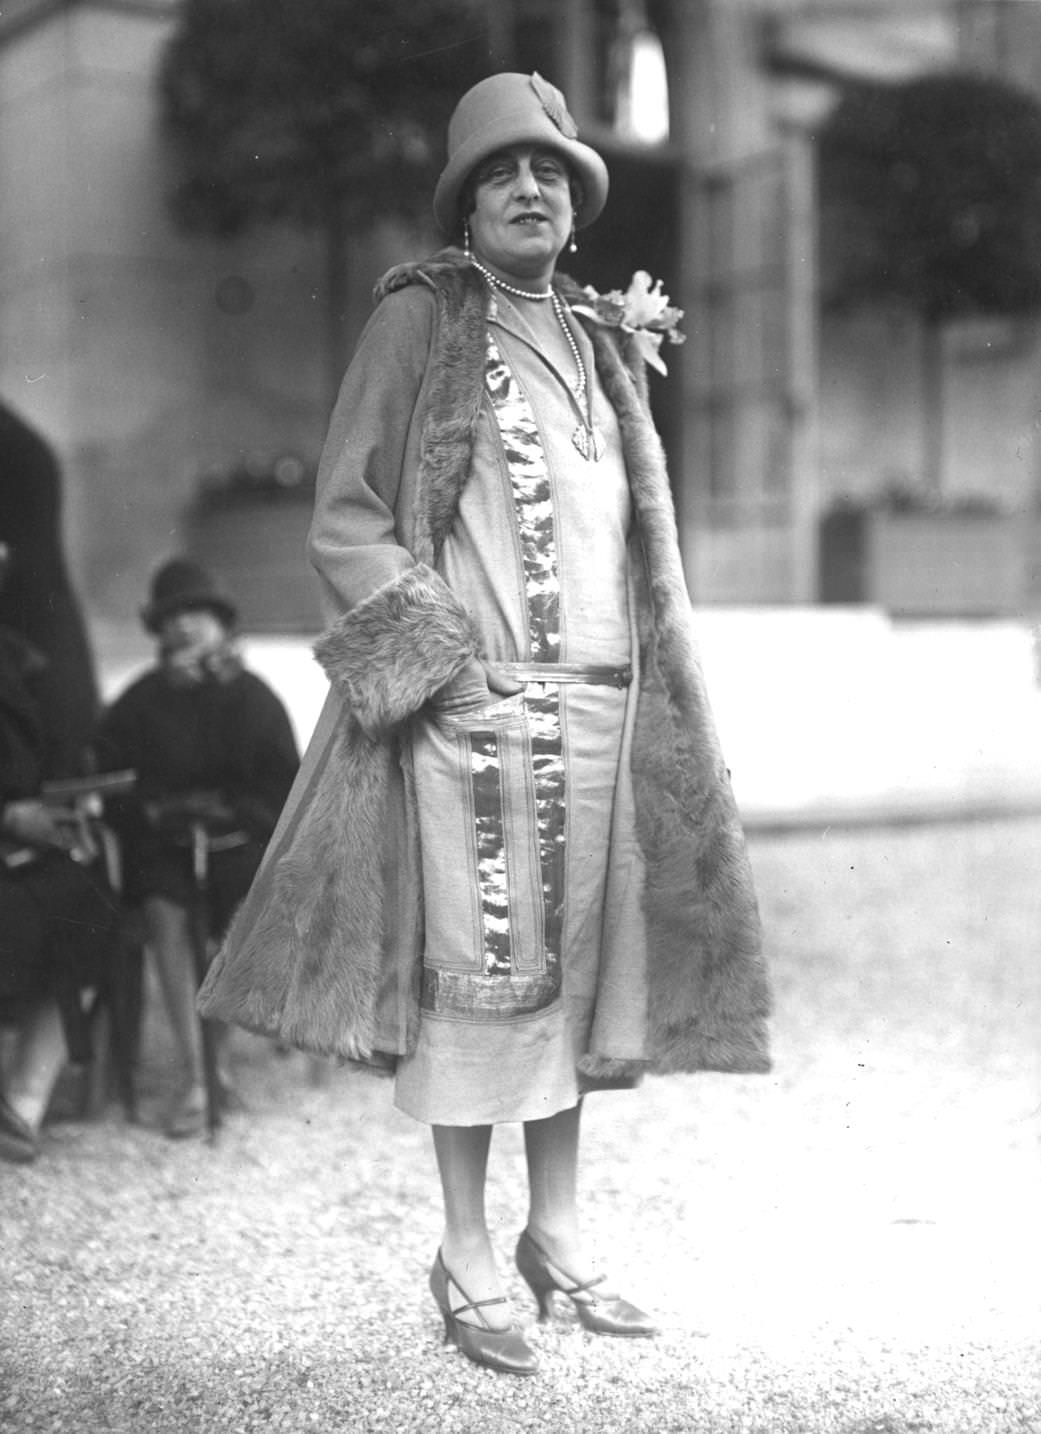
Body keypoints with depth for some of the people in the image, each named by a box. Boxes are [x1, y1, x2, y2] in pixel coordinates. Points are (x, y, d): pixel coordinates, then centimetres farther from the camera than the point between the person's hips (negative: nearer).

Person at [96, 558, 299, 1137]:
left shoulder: (253, 698, 2)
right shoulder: (138, 704, 4)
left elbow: (286, 788, 2)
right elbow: (114, 789, 4)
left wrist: (227, 811, -12)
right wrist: (158, 811, -13)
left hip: (240, 838, 0)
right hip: (163, 842, 0)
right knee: (165, 913, -23)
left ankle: (222, 1059, -5)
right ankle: (193, 1077, -21)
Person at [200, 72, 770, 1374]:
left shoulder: (600, 346, 18)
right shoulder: (419, 318, 0)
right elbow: (345, 519, -5)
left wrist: (660, 688, 13)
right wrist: (451, 663, -14)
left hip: (602, 703, 6)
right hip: (473, 700, -6)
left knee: (575, 961, 9)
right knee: (475, 969, -2)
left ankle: (557, 1234, 21)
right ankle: (466, 1259, 9)